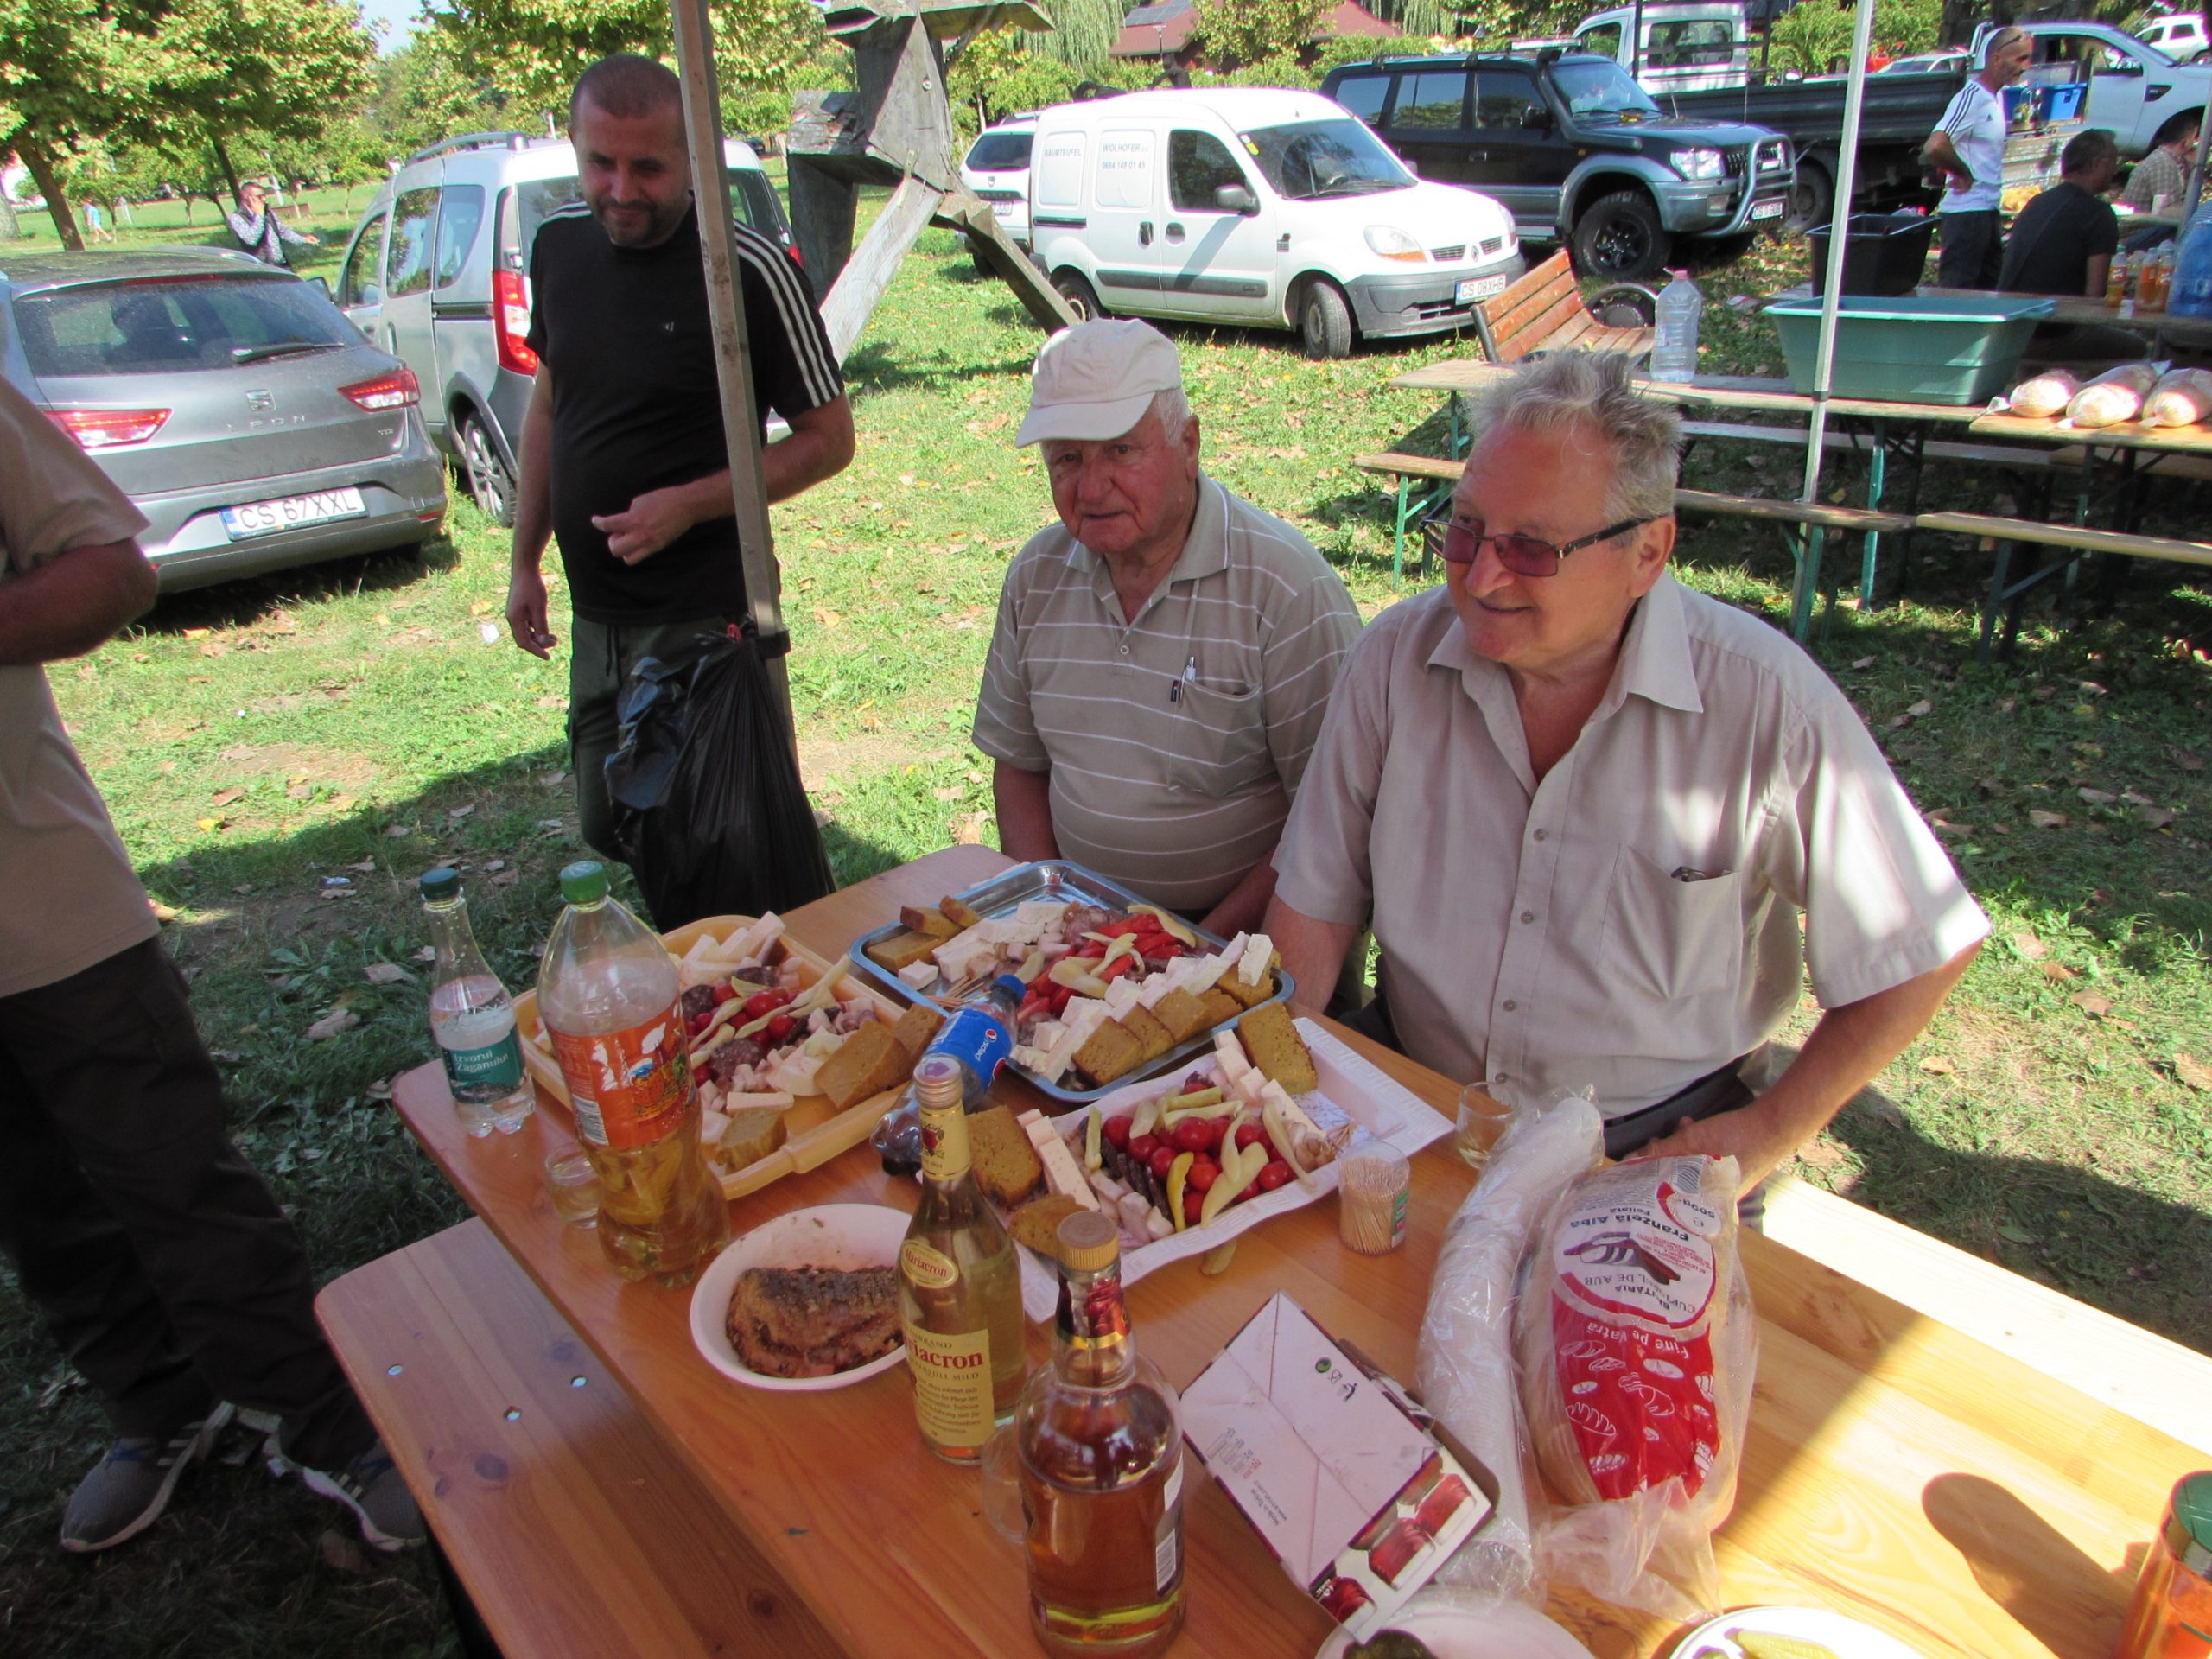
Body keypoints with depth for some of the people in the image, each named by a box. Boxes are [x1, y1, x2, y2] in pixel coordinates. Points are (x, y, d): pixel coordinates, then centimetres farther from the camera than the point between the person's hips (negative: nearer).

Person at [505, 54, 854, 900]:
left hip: (706, 618, -7)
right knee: (608, 827, 18)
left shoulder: (749, 270, -14)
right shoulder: (559, 244, 6)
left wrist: (690, 504, -20)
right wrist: (525, 561, 17)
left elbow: (829, 438, -10)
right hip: (595, 616, 7)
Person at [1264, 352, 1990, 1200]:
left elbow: (1916, 956, -5)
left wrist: (1771, 1134, -5)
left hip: (1656, 1146, 0)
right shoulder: (1398, 655, -8)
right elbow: (1315, 902, -1)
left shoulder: (1766, 703, -16)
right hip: (1409, 1112, 1)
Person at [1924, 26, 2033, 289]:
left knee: (1991, 289, 13)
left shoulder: (1997, 98, 15)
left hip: (1987, 209, 10)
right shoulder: (1971, 97, -14)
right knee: (1955, 291, -8)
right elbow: (1934, 147, -29)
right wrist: (1963, 174, -15)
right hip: (1967, 211, -10)